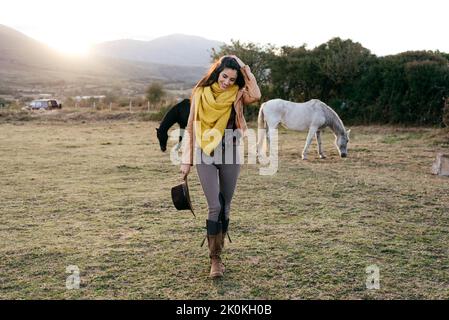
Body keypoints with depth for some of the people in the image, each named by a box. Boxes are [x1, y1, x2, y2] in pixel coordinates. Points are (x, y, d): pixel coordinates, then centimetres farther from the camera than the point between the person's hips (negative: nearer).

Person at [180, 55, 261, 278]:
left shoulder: (237, 94, 2)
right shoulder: (201, 94, 1)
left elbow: (255, 95, -22)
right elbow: (190, 127, 4)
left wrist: (244, 68, -11)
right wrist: (186, 160, 2)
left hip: (230, 155, 2)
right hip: (205, 155, -2)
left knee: (225, 207, 9)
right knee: (215, 206, -10)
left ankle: (217, 253, 24)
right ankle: (215, 259, 1)